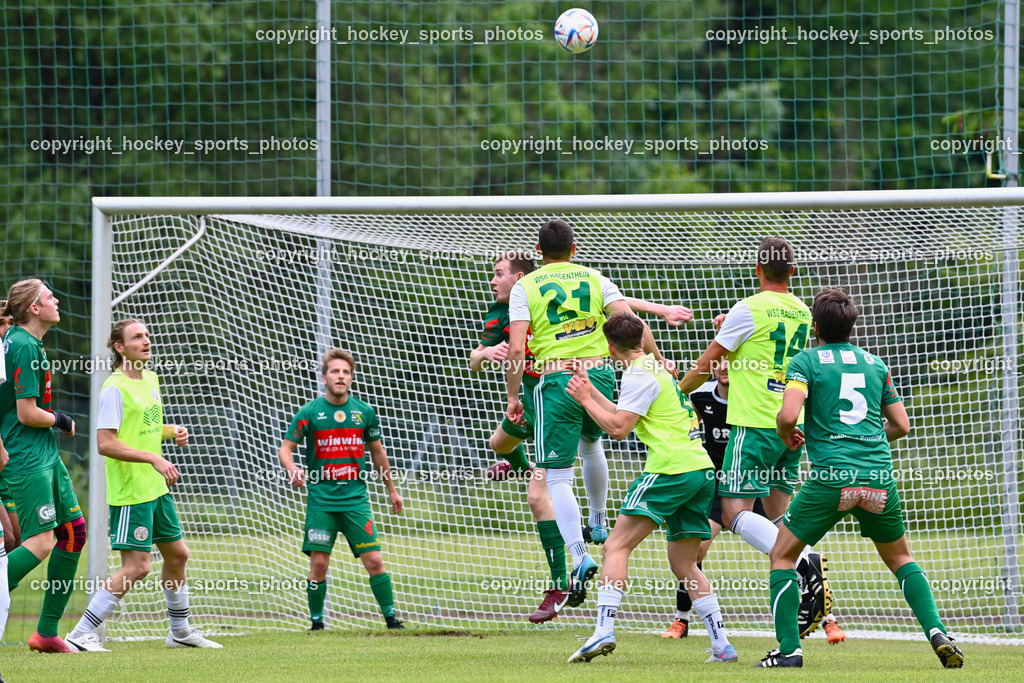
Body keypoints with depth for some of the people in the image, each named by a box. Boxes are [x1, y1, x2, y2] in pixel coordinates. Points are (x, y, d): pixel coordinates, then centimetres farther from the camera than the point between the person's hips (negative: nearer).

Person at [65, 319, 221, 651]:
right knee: (136, 567, -12)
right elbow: (105, 444, -22)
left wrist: (173, 431, 6)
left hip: (156, 487, 9)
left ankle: (180, 631, 32)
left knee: (177, 554, 16)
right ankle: (82, 634, -7)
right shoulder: (115, 388, -15)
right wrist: (153, 458, -25)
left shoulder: (150, 379, 12)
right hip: (130, 492, -9)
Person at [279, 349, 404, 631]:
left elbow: (377, 451, 19)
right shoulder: (309, 412, -2)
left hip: (356, 499, 2)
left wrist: (391, 489, 25)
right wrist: (292, 468, -23)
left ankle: (391, 618, 2)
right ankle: (316, 622, 7)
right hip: (321, 499, -1)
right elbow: (285, 448, -1)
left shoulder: (364, 412, 6)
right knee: (319, 563, -5)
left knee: (374, 560, -5)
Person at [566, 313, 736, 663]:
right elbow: (625, 417, 29)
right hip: (702, 469, 9)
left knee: (617, 546, -12)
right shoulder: (657, 369, 22)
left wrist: (585, 400, 0)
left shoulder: (639, 375, -5)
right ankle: (721, 645, 10)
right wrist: (591, 391, 33)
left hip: (670, 470, -9)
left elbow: (618, 428, -11)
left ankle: (604, 630, -26)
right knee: (684, 563, 16)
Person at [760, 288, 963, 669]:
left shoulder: (806, 361, 3)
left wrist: (786, 434, 10)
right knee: (900, 557, 23)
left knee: (782, 555, 12)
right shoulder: (874, 363, 16)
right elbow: (901, 425, 18)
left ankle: (789, 648, 2)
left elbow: (789, 414, -12)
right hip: (879, 476, 4)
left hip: (831, 477, -4)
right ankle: (936, 632, 4)